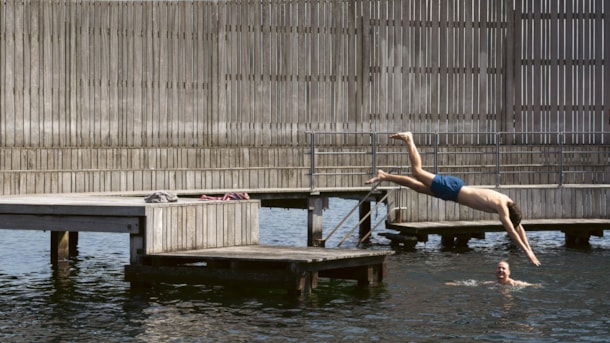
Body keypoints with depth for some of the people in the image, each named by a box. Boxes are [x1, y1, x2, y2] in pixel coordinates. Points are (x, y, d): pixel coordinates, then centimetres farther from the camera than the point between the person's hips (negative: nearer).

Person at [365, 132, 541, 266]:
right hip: (452, 189, -7)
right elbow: (511, 231, -30)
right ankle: (409, 140, 21)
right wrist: (527, 252, -27)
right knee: (417, 172, 6)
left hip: (456, 187, 7)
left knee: (417, 185, 17)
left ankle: (385, 176, 28)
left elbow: (518, 227, 5)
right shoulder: (502, 206, -28)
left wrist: (529, 249, 3)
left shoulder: (508, 203, -6)